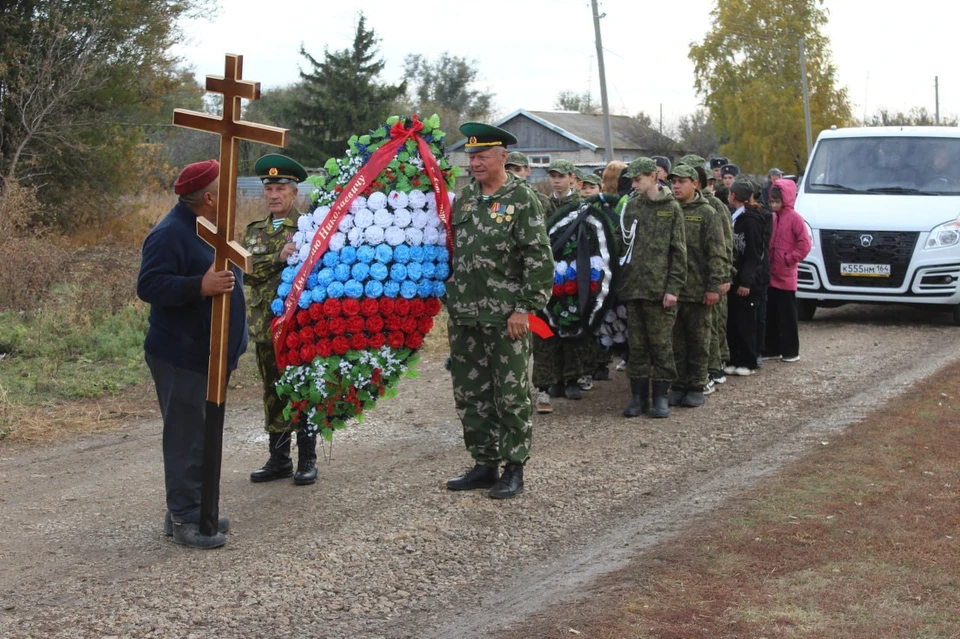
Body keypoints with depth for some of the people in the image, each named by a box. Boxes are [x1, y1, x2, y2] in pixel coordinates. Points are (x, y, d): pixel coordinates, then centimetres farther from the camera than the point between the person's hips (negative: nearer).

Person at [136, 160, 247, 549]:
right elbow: (148, 285, -23)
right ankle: (184, 520, -2)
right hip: (181, 360, -10)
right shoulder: (171, 234, -16)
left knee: (201, 437, 14)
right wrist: (200, 286, -33)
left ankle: (190, 511, 23)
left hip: (209, 357, 10)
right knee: (186, 438, -7)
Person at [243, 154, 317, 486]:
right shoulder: (254, 231, 11)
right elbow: (247, 269, -5)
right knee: (273, 393, 11)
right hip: (266, 325, 5)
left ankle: (307, 460, 12)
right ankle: (278, 459, 21)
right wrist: (279, 258, -20)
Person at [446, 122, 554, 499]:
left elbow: (539, 259, -12)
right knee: (470, 394, 11)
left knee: (510, 395, 0)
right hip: (463, 315, 7)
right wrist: (449, 298, 14)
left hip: (505, 317, -7)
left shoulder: (521, 200, -8)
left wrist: (525, 308, -16)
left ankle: (514, 469, 10)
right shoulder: (464, 198, 11)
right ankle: (484, 464, 22)